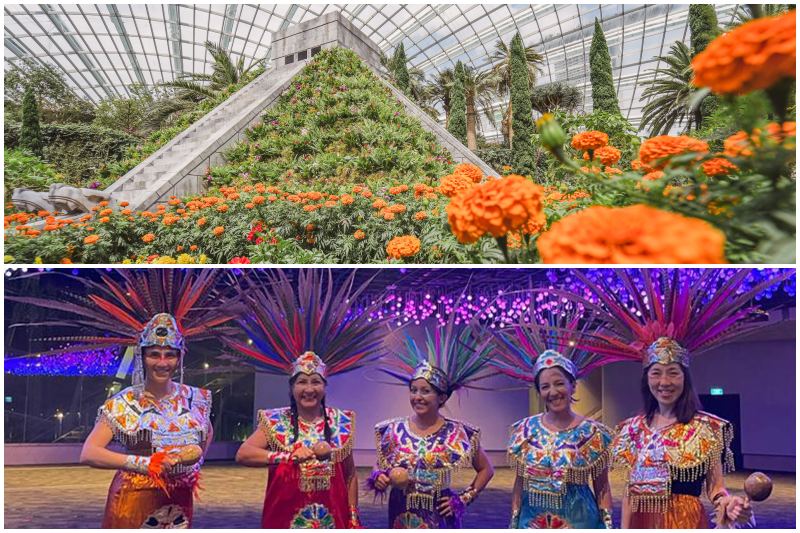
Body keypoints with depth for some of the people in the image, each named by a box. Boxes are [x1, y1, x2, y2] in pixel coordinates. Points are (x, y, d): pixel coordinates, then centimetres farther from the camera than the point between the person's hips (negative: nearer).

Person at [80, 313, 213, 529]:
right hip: (134, 503, -3)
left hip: (179, 503, 3)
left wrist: (194, 466, 10)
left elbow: (207, 433, 24)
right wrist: (144, 463, -23)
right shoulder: (123, 404, -7)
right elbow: (88, 454, -16)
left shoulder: (195, 399, 4)